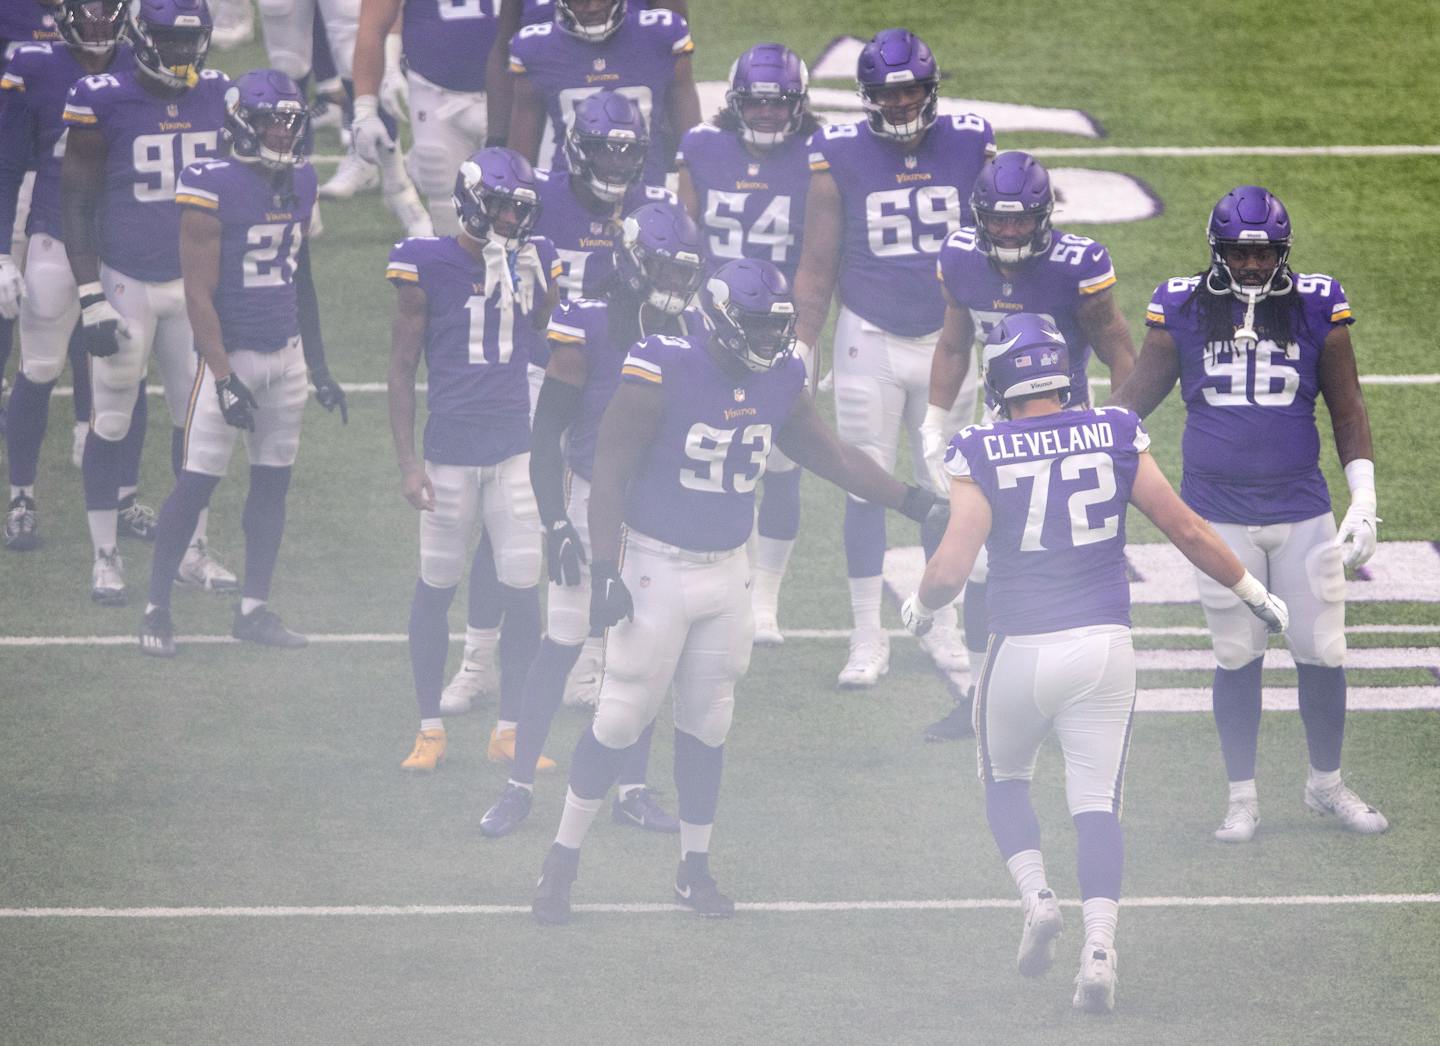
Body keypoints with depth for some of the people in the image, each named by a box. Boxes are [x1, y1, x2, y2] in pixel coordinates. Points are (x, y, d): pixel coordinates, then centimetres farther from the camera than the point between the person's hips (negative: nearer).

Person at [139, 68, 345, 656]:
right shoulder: (213, 189, -15)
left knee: (273, 480, 9)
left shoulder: (299, 183, 7)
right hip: (232, 352, -7)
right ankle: (156, 608, 3)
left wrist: (319, 367, 20)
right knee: (196, 483, -5)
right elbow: (199, 293, -16)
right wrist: (224, 377, -21)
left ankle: (254, 609, 17)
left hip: (286, 351, 7)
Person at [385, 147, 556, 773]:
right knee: (437, 589, 6)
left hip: (515, 448, 3)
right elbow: (402, 370, -2)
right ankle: (429, 729, 17)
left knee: (523, 591, 1)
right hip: (450, 449, -3)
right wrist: (407, 461, -8)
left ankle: (509, 731, 13)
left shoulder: (534, 263, 4)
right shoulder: (428, 267, -7)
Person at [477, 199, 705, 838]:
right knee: (563, 648, -2)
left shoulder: (695, 334, 1)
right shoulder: (590, 329, -15)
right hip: (594, 501, -4)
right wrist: (555, 524, -16)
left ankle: (633, 790, 17)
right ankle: (519, 785, 7)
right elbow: (547, 435, -11)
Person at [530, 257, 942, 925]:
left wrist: (914, 502, 11)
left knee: (707, 724, 11)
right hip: (656, 565, -5)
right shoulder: (661, 374, -19)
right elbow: (610, 474, -15)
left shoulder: (779, 384, 0)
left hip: (726, 572, 5)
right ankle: (562, 862, 10)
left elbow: (835, 459, 14)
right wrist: (605, 570, -19)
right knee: (622, 719, -2)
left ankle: (695, 870, 24)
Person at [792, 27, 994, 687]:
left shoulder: (969, 147, -3)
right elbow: (817, 269, -1)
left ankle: (945, 628, 21)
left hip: (946, 339, 1)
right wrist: (799, 353, -3)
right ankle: (868, 639, 9)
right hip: (869, 341, -1)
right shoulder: (841, 157, -8)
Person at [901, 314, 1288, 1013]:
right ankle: (1099, 944, -11)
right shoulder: (1115, 437, -1)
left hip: (1021, 650, -2)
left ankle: (1035, 894, 0)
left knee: (1005, 780, 22)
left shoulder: (981, 455, -9)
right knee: (1097, 802, 6)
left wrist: (920, 607, 8)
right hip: (1104, 643, 2)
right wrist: (1253, 594, 16)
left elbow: (950, 569, -15)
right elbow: (1186, 529, 3)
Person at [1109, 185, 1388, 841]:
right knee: (1237, 657, 2)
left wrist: (1364, 502, 2)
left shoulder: (1316, 308, 1)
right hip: (1219, 511, -1)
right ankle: (1242, 798, 15)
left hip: (1301, 509, 1)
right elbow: (1136, 397, 9)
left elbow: (1347, 411, 7)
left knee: (1322, 652, 3)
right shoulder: (1184, 310, 0)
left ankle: (1327, 784, 23)